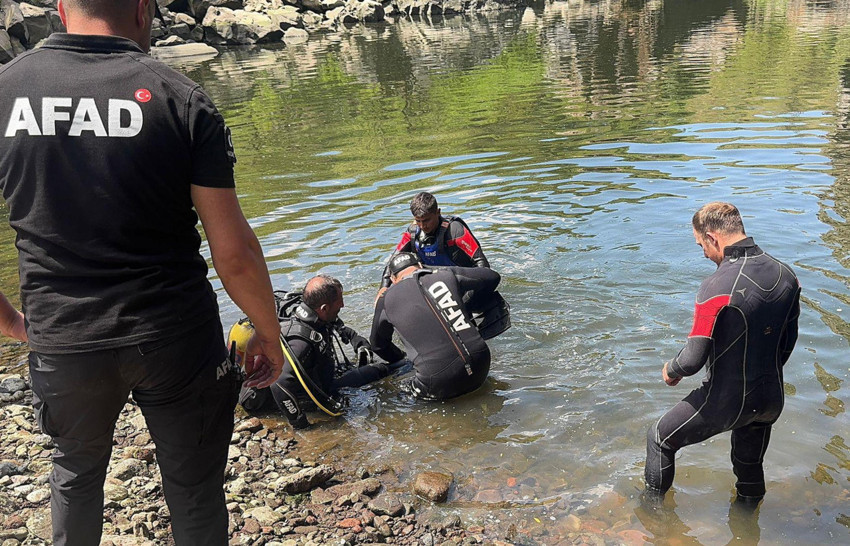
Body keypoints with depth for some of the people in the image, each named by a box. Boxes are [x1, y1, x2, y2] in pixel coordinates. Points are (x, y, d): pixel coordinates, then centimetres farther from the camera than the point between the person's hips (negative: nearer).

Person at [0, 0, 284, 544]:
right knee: (194, 490, 17)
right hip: (176, 340, -2)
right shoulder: (180, 98, -11)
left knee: (76, 469, 30)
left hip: (60, 343, 3)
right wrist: (270, 333, 4)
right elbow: (234, 254, -12)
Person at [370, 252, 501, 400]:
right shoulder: (446, 276, 10)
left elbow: (378, 345, 25)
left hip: (440, 385, -3)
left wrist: (399, 357, 44)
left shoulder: (388, 298, 8)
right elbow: (492, 277, 23)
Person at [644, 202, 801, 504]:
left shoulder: (718, 287, -26)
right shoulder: (786, 275, -4)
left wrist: (671, 370, -1)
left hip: (725, 402, -6)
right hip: (771, 400, 6)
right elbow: (788, 343, 10)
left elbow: (693, 359, -23)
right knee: (751, 465, 29)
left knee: (660, 439, 16)